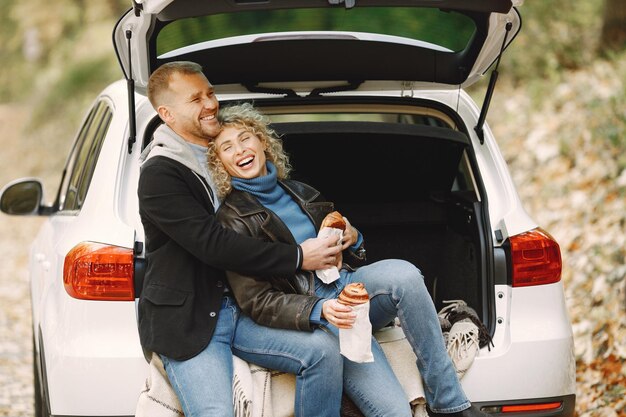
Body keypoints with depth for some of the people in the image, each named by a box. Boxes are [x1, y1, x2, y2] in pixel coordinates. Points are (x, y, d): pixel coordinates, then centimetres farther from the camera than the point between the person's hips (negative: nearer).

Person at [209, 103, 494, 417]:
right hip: (308, 314, -6)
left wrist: (352, 239, 2)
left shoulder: (301, 193, 14)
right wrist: (320, 311, -27)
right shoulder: (232, 220, -4)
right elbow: (256, 303, -11)